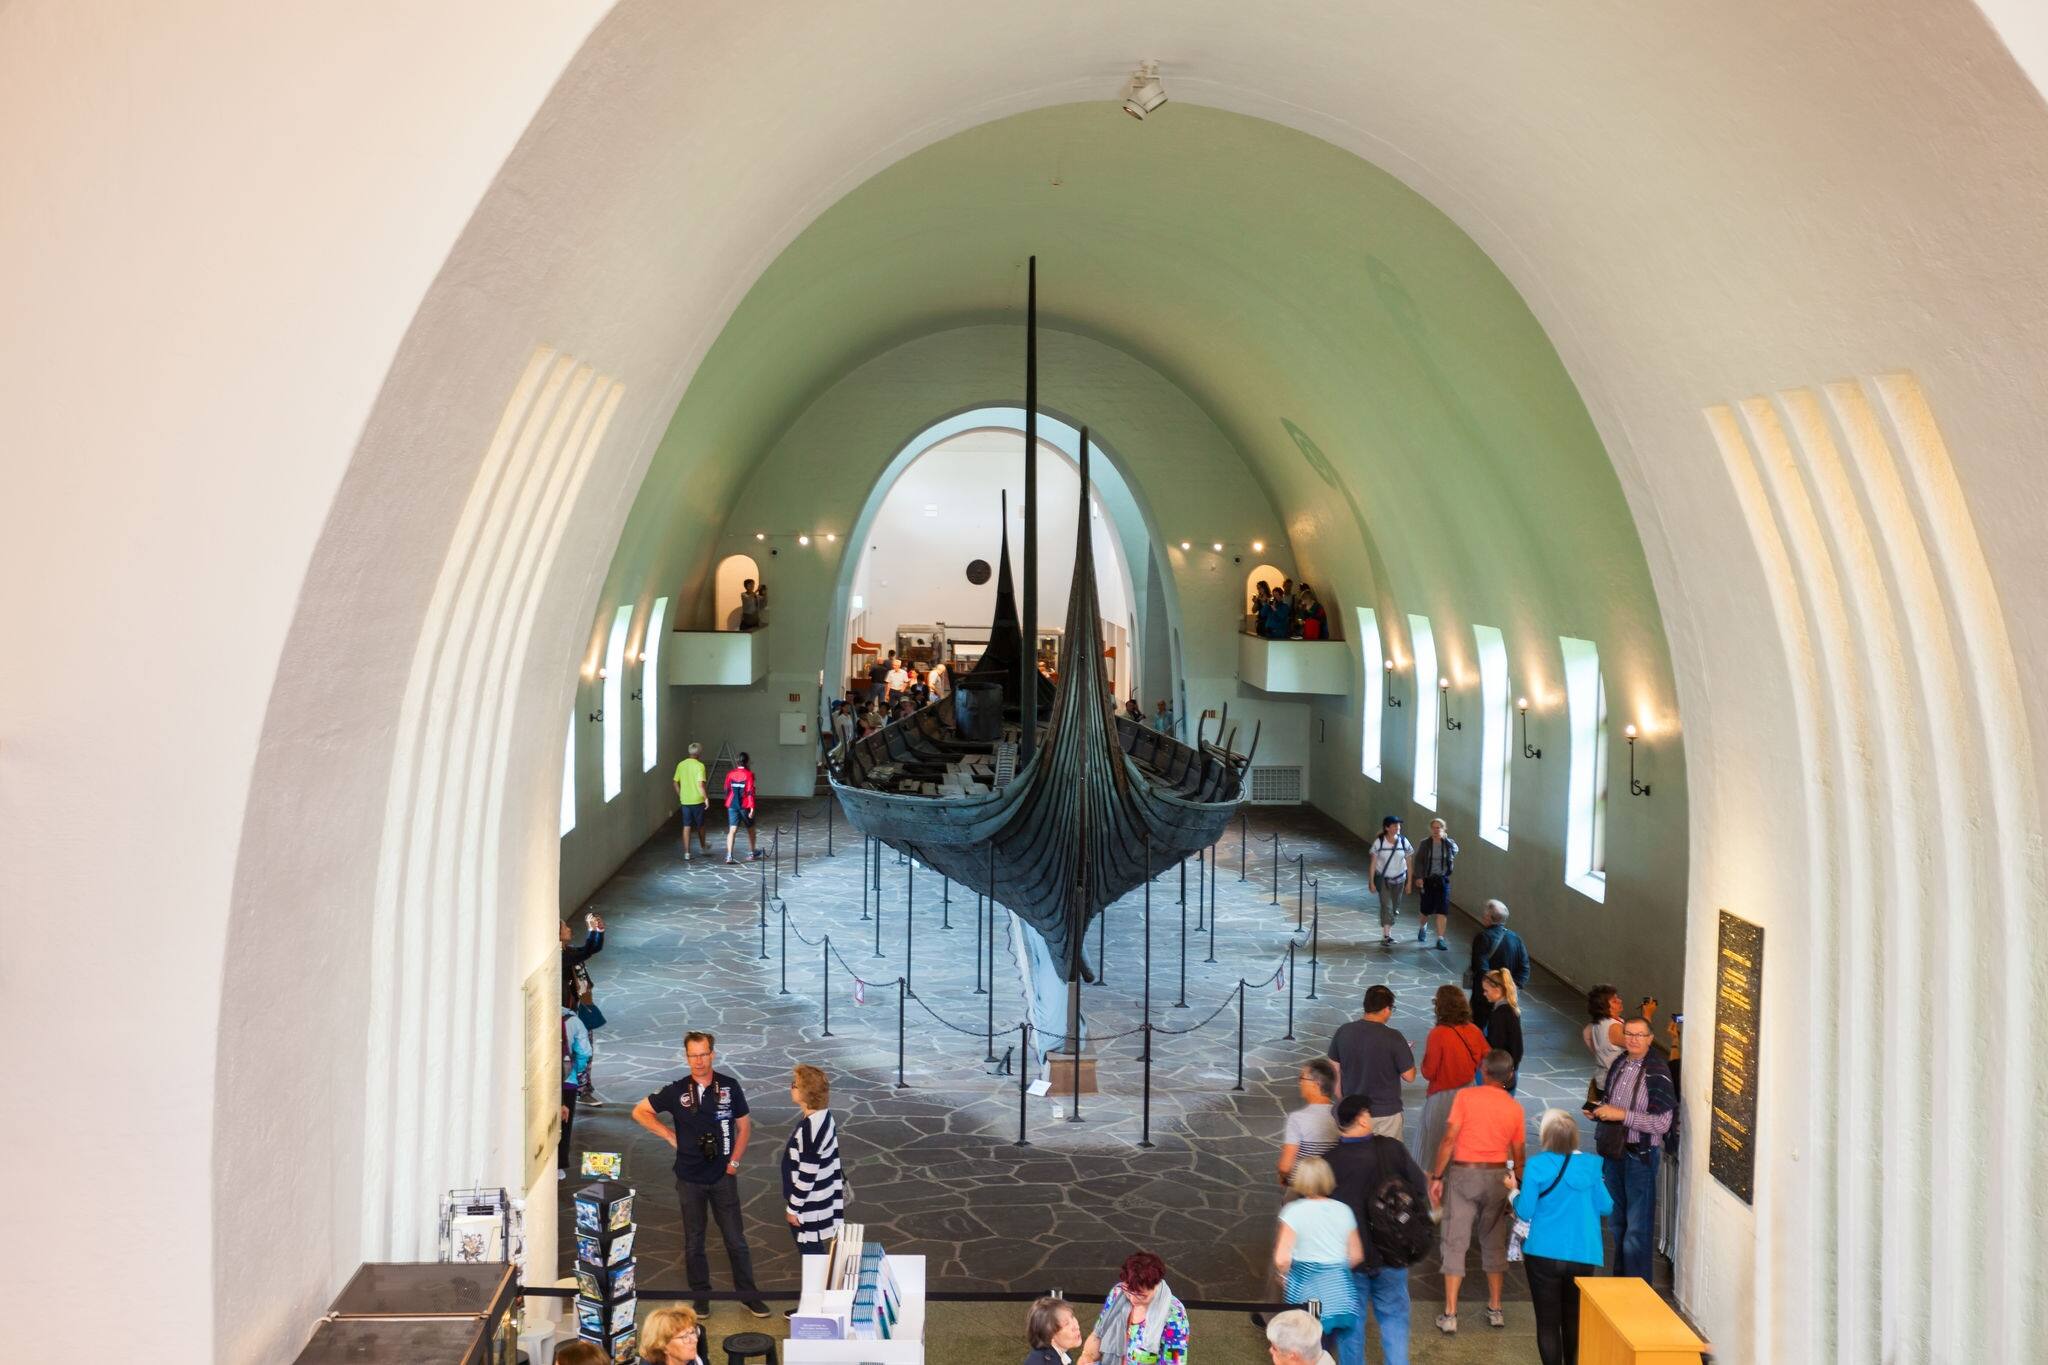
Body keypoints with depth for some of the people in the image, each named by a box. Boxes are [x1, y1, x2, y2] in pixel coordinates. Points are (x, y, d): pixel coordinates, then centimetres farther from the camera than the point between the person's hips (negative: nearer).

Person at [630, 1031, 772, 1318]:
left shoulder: (729, 1087, -5)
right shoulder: (677, 1090, -6)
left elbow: (744, 1126, 5)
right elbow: (639, 1112, 4)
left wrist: (734, 1162, -1)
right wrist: (669, 1135, -2)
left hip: (722, 1176, 0)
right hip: (690, 1179, 0)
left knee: (735, 1238, 4)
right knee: (694, 1241, 11)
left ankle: (748, 1295, 15)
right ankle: (700, 1296, 25)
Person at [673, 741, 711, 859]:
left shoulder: (681, 765, 3)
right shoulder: (699, 765, -13)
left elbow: (676, 783, 7)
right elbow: (700, 784, -21)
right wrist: (706, 798, -12)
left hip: (684, 801, 4)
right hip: (697, 800, -4)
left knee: (687, 827, 6)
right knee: (700, 825, 16)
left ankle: (686, 853, 2)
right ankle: (702, 847, 35)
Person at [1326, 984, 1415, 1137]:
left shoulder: (1343, 1032, -6)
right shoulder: (1393, 1038, -18)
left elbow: (1335, 1072, 2)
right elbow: (1409, 1076, -11)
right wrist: (1409, 1056, 10)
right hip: (1385, 1113, -3)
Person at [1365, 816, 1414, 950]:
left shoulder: (1404, 842, -8)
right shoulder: (1379, 842, -14)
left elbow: (1409, 863, 0)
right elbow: (1372, 863, -8)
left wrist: (1409, 882, 1)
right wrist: (1371, 882, -9)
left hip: (1399, 879, 3)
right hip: (1382, 879, -3)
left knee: (1394, 908, 12)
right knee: (1386, 906, -12)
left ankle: (1388, 932, 31)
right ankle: (1386, 936, -11)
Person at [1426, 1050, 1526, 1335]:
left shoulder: (1466, 1096, -8)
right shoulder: (1515, 1108, 0)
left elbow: (1449, 1140, -12)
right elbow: (1519, 1155, 6)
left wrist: (1436, 1177, -5)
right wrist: (1519, 1185, 19)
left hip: (1463, 1173, -2)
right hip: (1497, 1176, 3)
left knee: (1455, 1242, 2)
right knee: (1494, 1242, 17)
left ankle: (1450, 1314, 1)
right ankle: (1495, 1309, 25)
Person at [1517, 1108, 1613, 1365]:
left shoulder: (1537, 1165, -13)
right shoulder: (1591, 1165, -5)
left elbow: (1525, 1212, -10)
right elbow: (1606, 1207, 2)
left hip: (1544, 1254, -3)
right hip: (1583, 1256, 3)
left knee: (1547, 1321, 7)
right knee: (1574, 1319, 22)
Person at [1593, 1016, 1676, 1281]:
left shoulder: (1657, 1071, -16)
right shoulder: (1619, 1064, 5)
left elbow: (1662, 1123, -20)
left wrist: (1622, 1114, -23)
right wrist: (1598, 1112, 0)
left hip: (1641, 1155, -7)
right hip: (1614, 1150, 7)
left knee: (1638, 1227, -1)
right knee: (1618, 1221, 19)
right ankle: (1619, 1279, 32)